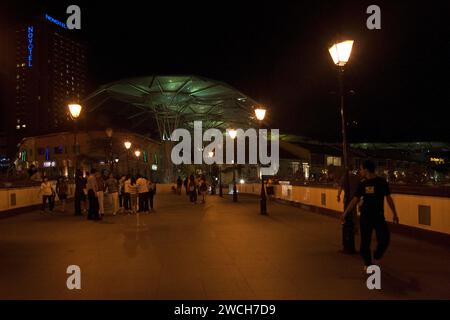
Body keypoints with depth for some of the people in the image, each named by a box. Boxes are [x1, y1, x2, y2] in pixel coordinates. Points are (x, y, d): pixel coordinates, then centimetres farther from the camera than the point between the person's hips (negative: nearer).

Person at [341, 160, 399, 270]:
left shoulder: (382, 182, -2)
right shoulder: (362, 184, 4)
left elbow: (389, 198, 5)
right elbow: (355, 200, 9)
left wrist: (395, 214, 4)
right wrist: (345, 213, 7)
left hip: (379, 216, -2)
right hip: (365, 216, 2)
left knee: (384, 240, -9)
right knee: (365, 241, 3)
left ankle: (377, 255, 18)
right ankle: (367, 263, 20)